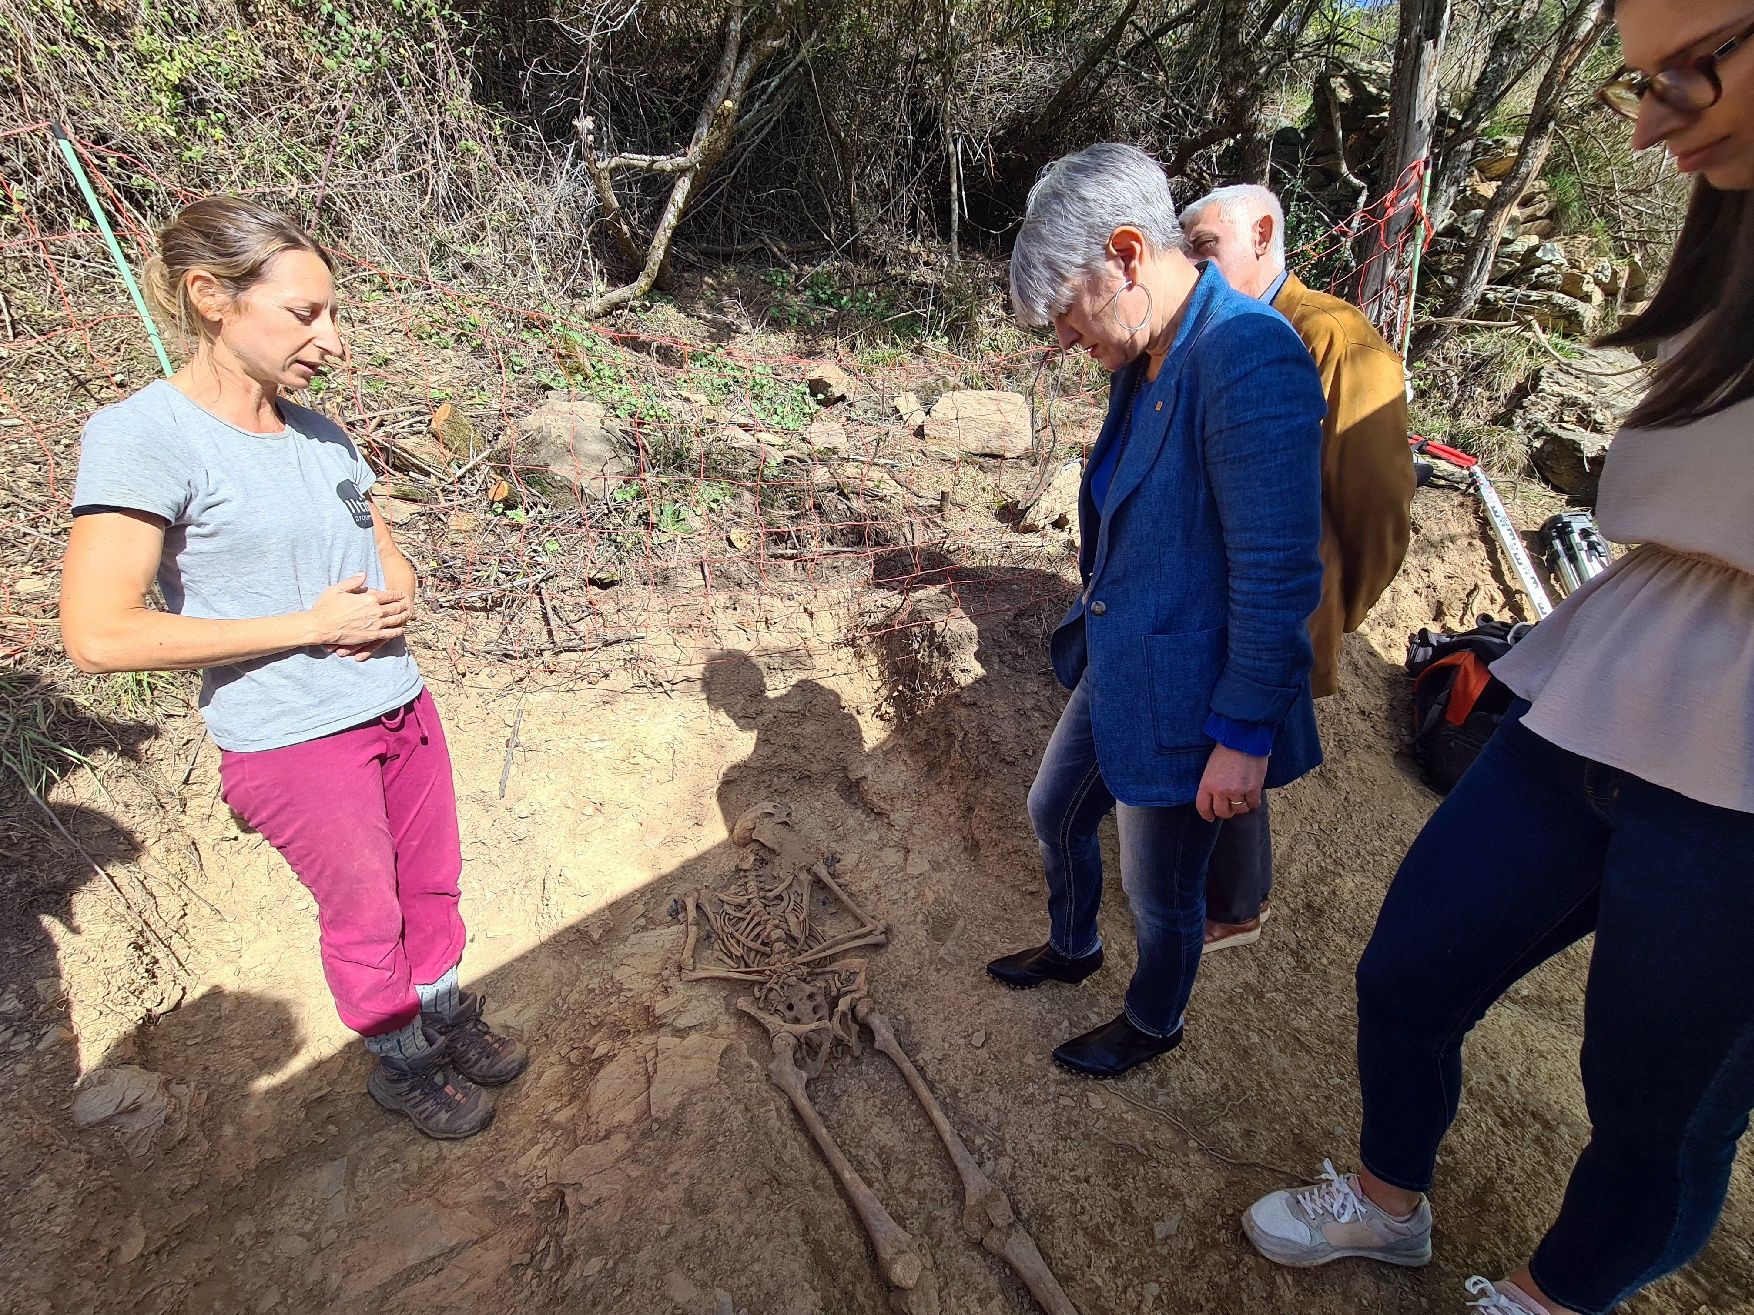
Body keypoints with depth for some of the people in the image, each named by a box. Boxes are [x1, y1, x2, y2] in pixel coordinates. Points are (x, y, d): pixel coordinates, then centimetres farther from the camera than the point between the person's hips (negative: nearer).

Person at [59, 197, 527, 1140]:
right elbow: (99, 635, -21)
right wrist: (312, 622, -20)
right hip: (291, 742, -6)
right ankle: (401, 1062, 36)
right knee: (363, 917, 12)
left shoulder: (318, 433, 4)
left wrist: (393, 601, -8)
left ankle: (447, 1018, 42)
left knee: (432, 882, 18)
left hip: (398, 705, 6)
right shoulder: (144, 436, -16)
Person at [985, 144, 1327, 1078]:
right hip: (1114, 669, 9)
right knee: (1055, 814, 26)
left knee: (1161, 892, 14)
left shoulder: (1250, 361, -26)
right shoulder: (1143, 360, 3)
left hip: (1181, 702, -9)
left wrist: (1245, 736, -20)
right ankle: (1072, 948, 55)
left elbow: (1277, 575, -25)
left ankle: (1154, 1024, 44)